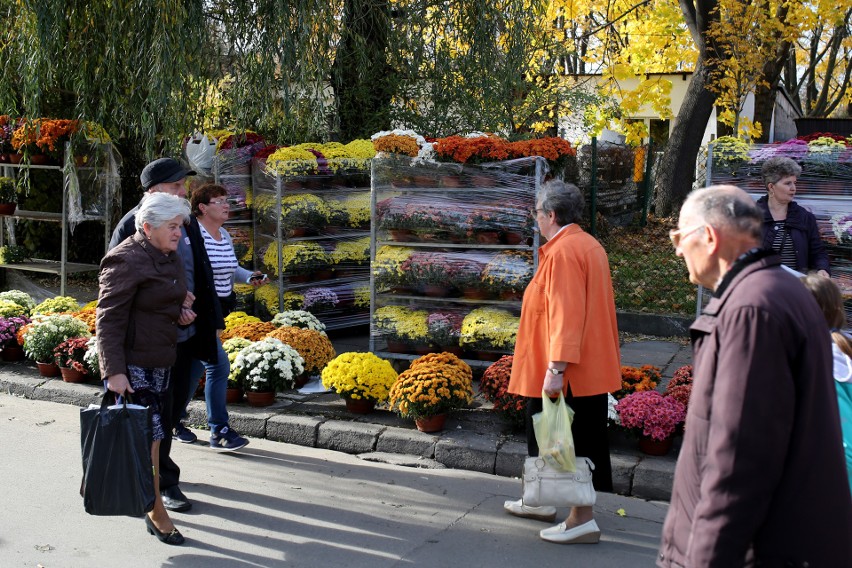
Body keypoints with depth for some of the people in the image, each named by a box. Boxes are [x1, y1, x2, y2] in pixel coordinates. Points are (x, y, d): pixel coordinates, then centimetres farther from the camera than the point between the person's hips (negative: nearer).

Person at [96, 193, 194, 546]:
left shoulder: (169, 258, 12)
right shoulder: (126, 261, -16)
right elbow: (109, 319, -18)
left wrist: (180, 304, 7)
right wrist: (113, 370, -23)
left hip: (161, 362, 9)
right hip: (134, 364, -9)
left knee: (148, 433, 15)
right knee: (149, 434, -6)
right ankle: (156, 513, 4)